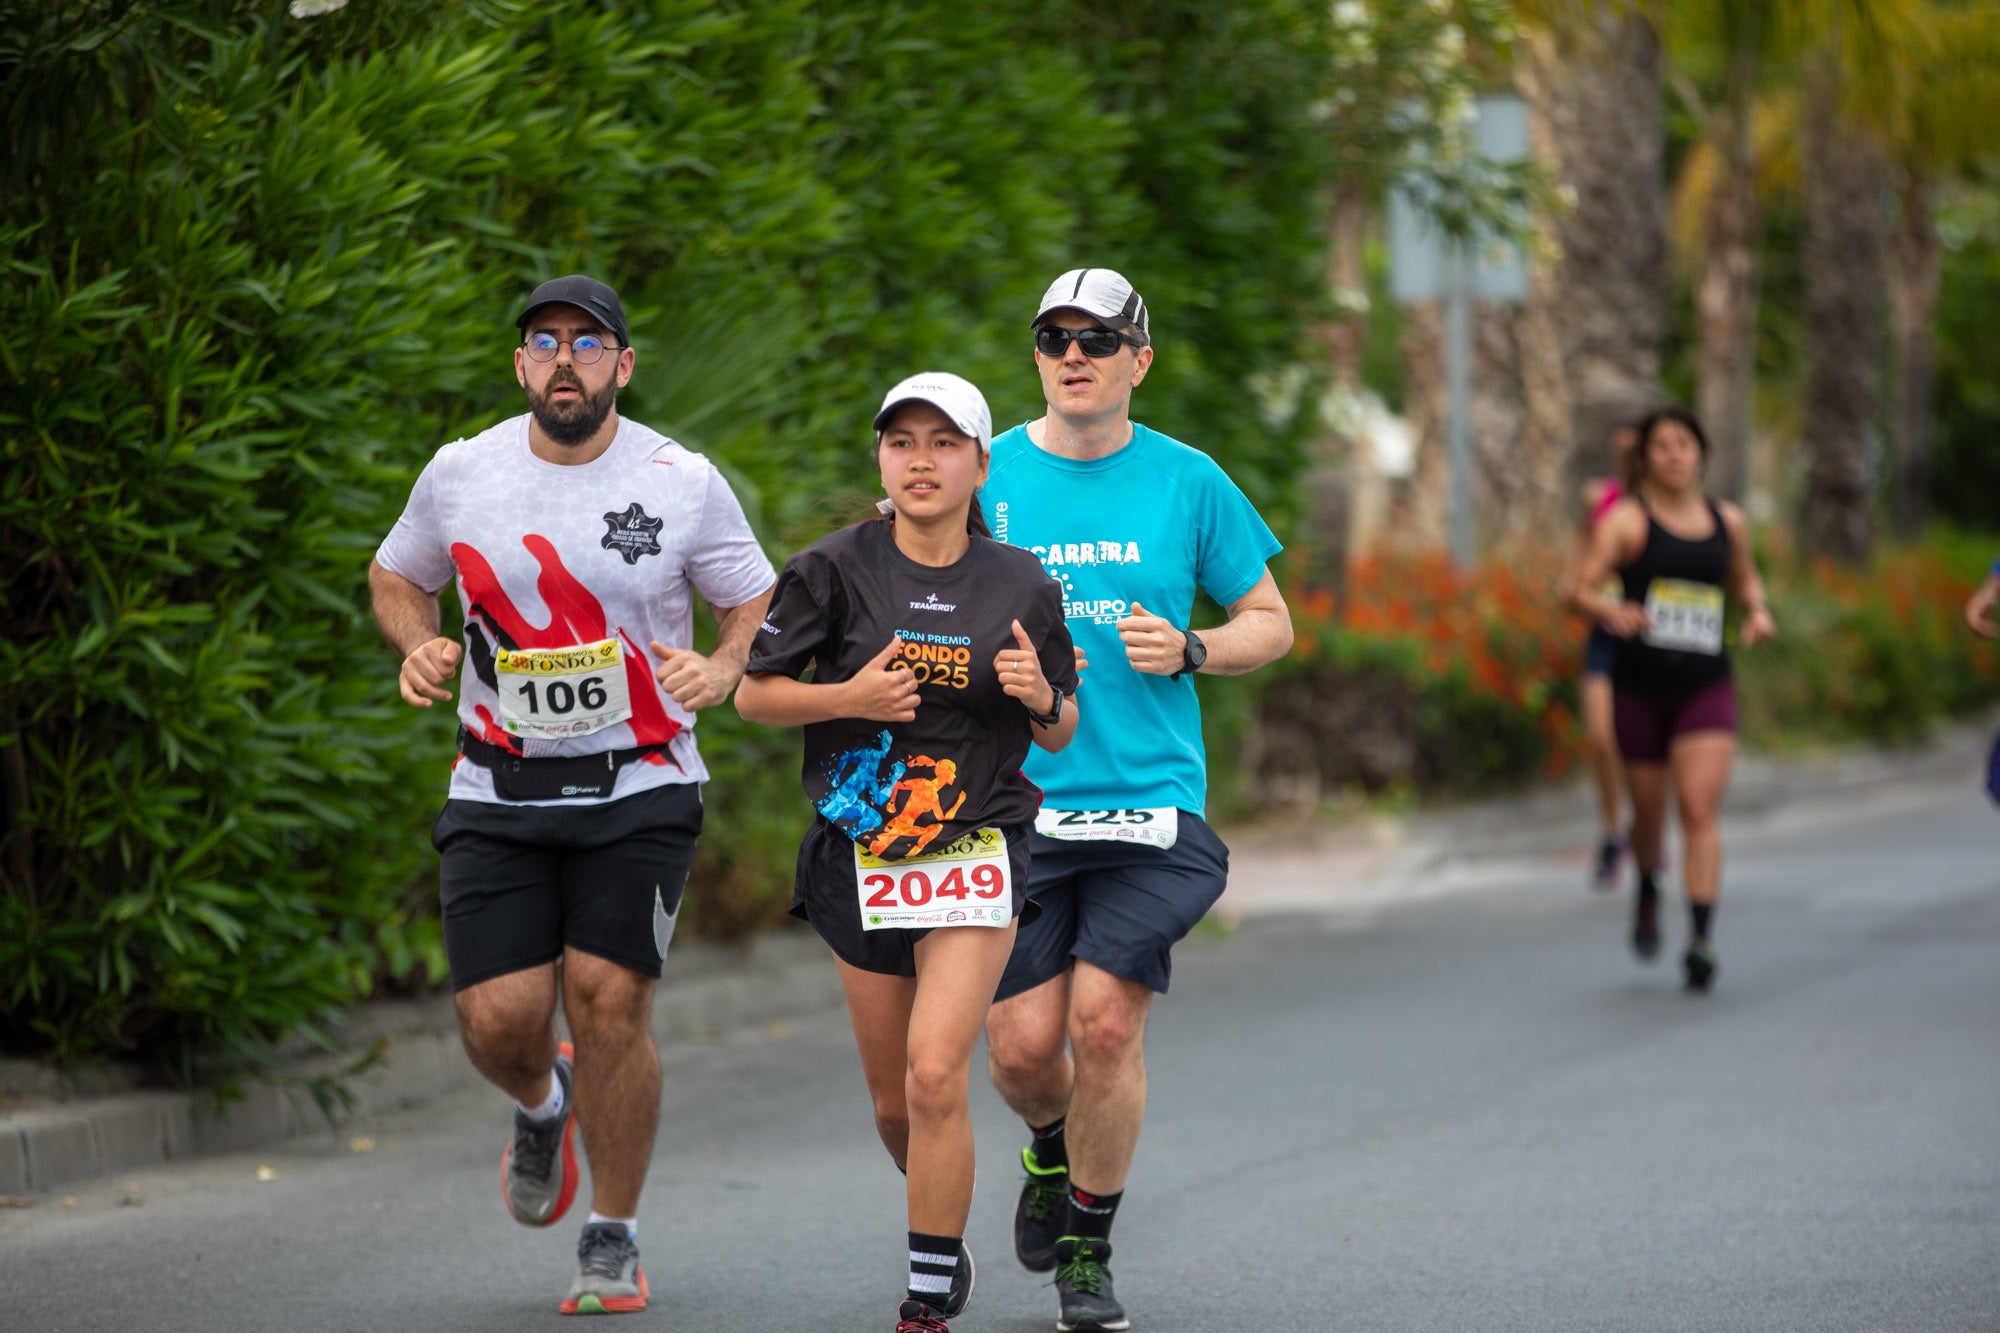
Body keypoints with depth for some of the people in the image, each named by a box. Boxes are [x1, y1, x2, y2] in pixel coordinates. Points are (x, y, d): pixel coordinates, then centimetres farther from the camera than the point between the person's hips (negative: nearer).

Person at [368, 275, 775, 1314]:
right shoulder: (460, 475, 0)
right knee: (498, 1018, -8)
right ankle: (541, 1103, 32)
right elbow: (395, 577, 17)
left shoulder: (683, 484, -5)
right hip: (497, 791, 2)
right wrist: (420, 648, -3)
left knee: (608, 1001, -11)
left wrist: (720, 671, -14)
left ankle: (615, 1241, 8)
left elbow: (757, 603, 6)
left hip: (639, 788, -2)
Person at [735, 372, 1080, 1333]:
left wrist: (1041, 697, -12)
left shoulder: (1022, 588, 0)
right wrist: (849, 697, -15)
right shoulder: (833, 569, -3)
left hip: (977, 857, -1)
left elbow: (1059, 733, 10)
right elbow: (753, 695, 1)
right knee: (894, 1103, 9)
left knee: (936, 1076, -17)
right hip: (861, 852, 1)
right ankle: (946, 1237, 37)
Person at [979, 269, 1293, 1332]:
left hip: (1151, 803, -1)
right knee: (1022, 1044, -5)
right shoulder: (985, 477, 5)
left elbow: (1271, 625, 12)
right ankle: (1053, 1151, 32)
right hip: (1016, 800, 1)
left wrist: (1188, 651, -7)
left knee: (1106, 1022, -11)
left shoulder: (1188, 483, 5)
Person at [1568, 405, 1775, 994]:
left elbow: (1745, 578, 27)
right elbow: (1580, 589, -11)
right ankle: (1647, 893, 45)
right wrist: (1610, 612, -33)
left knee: (1700, 811, -14)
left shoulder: (1728, 521, 8)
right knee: (1649, 812, 11)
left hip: (1707, 686, 1)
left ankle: (1701, 940, -18)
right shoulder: (1626, 519, -4)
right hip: (1640, 685, -1)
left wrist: (1758, 612, 6)